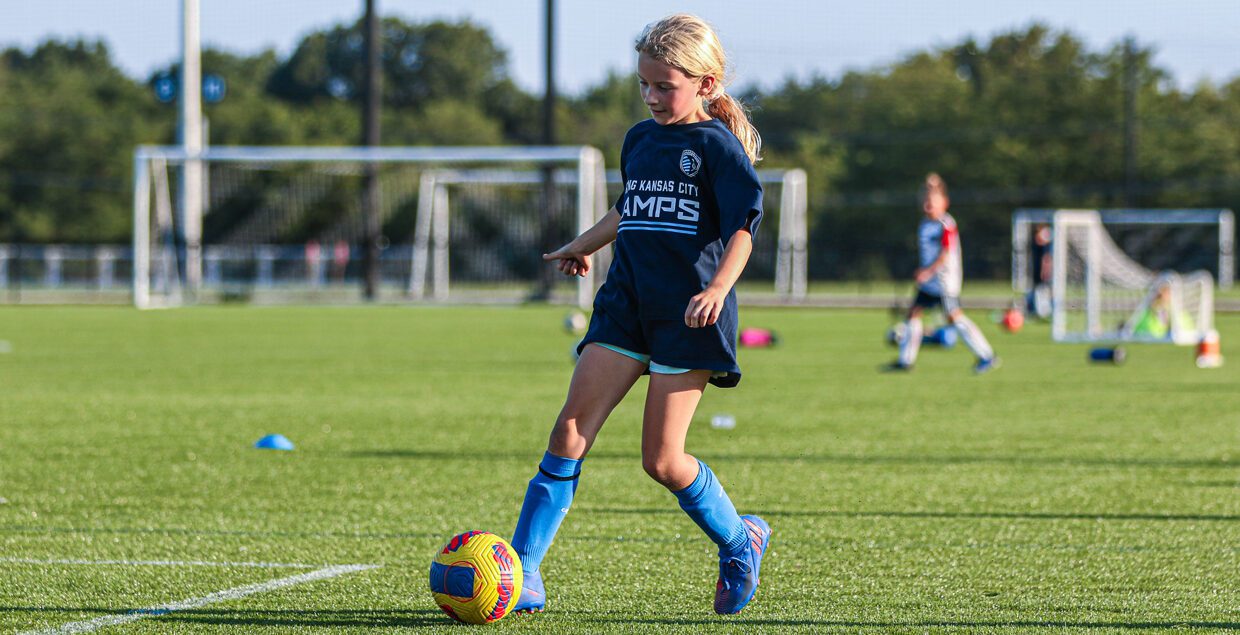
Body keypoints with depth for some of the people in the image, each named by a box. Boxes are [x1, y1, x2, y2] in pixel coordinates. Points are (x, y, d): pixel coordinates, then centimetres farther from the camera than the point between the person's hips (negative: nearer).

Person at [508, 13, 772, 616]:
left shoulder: (717, 144, -5)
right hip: (626, 304, 6)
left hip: (689, 313, -6)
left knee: (661, 460, -7)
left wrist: (718, 286, -30)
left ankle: (740, 541, 20)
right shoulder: (638, 140, 15)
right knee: (569, 434, -8)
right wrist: (582, 246, 48)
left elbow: (742, 226, -13)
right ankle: (520, 574, -10)